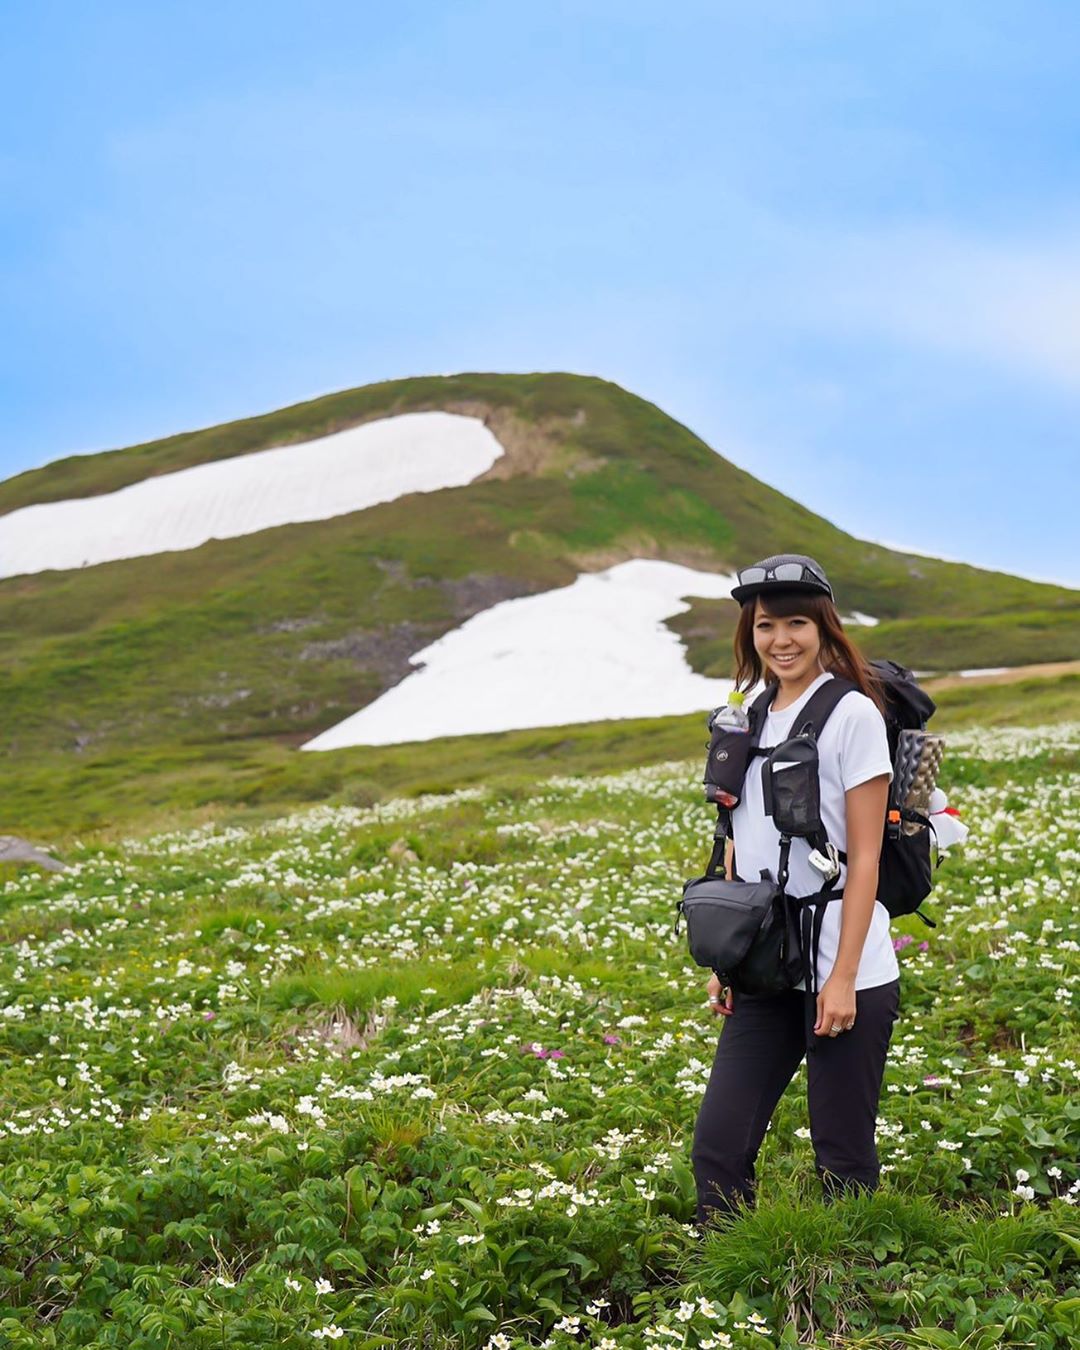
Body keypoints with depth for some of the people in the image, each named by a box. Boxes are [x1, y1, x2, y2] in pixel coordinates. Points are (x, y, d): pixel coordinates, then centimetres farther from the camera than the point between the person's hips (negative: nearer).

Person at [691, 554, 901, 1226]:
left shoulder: (853, 714, -7)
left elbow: (864, 858, -10)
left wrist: (843, 978, -13)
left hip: (842, 973, -6)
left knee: (843, 1162, 3)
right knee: (718, 1145, 2)